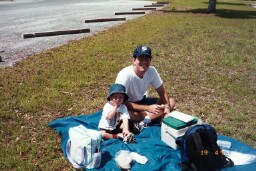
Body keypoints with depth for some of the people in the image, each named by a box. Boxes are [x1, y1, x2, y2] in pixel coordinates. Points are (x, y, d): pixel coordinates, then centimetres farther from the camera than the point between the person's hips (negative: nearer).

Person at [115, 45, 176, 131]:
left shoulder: (152, 71, -16)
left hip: (142, 101, 6)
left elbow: (162, 93, -5)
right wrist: (147, 108, -32)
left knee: (171, 102, -9)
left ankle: (143, 121, -20)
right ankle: (153, 117, -17)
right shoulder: (125, 75, -30)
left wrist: (167, 107, -24)